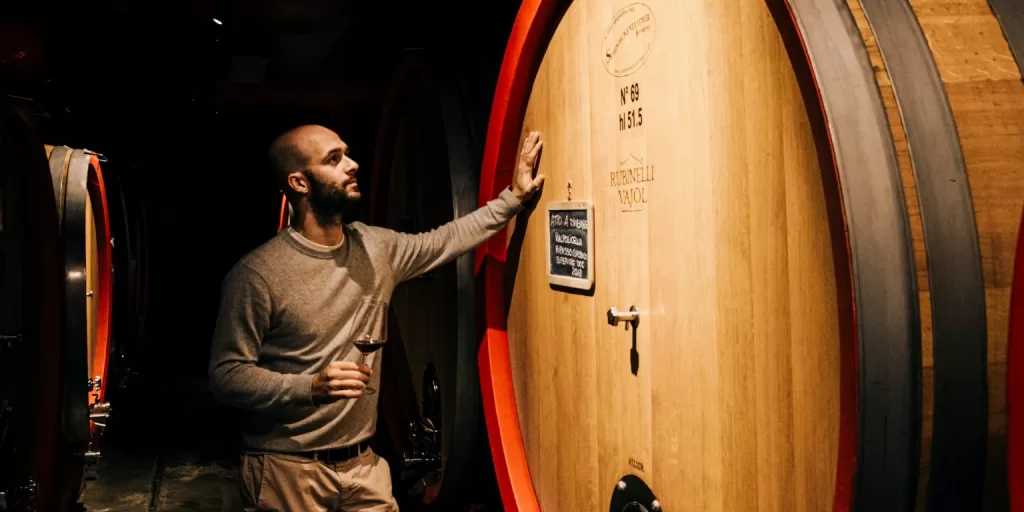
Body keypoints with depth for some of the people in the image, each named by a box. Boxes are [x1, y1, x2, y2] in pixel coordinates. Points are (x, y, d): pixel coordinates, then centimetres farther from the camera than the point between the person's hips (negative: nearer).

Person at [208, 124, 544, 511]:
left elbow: (444, 241, 21)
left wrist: (513, 198, 18)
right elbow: (226, 376, -16)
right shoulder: (257, 273, -16)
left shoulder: (377, 247, 4)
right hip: (288, 470, -5)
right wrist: (311, 387, -29)